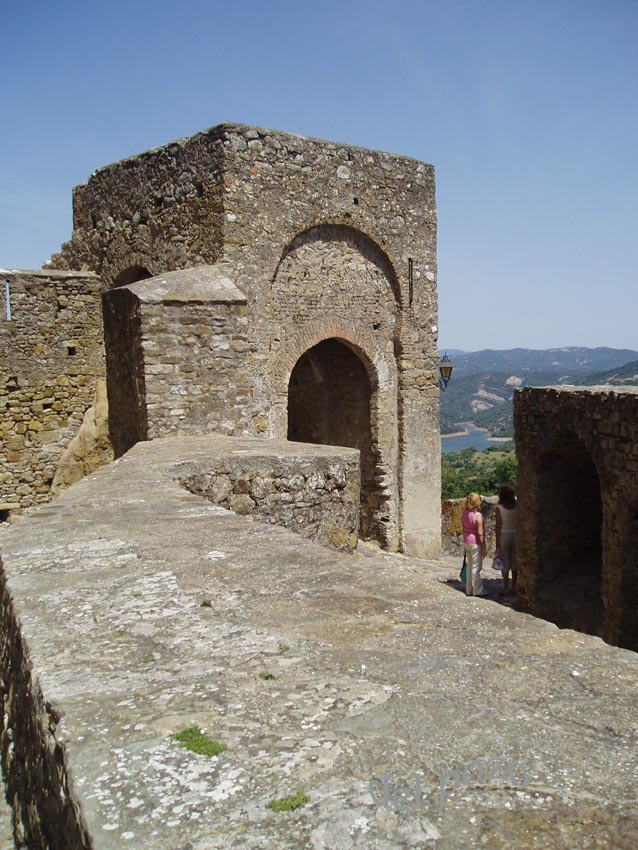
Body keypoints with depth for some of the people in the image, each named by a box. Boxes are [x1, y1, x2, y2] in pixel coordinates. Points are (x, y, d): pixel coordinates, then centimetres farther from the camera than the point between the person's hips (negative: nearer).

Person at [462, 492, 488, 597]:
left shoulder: (464, 514, 4)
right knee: (476, 567, 1)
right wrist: (484, 548, -11)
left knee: (469, 566, 15)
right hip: (475, 543, -7)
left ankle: (469, 590, 21)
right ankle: (477, 591, 8)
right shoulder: (478, 515, -18)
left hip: (466, 542, 7)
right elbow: (480, 533, -17)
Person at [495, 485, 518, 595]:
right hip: (515, 535, 3)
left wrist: (497, 544, -7)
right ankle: (514, 587, 19)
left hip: (504, 535, -3)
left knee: (504, 562, 5)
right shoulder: (516, 506, -4)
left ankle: (506, 588, 7)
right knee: (514, 561, 12)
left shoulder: (499, 508, -12)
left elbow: (498, 526, -11)